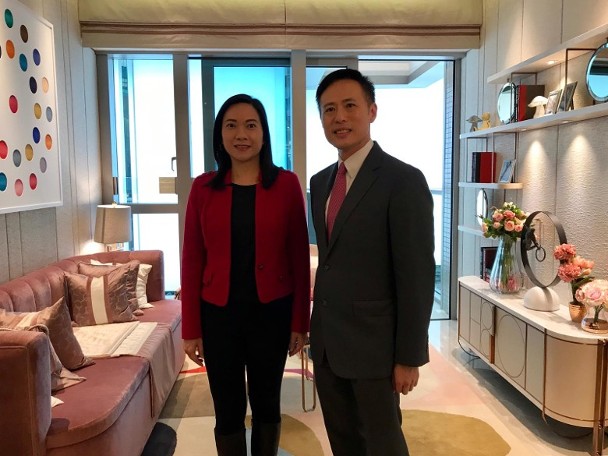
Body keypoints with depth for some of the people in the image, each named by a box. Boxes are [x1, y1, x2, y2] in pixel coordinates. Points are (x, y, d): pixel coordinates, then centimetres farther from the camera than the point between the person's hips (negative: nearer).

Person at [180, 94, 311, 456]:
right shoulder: (203, 188, -1)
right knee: (227, 408, 12)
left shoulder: (286, 184, -5)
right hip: (218, 314, 1)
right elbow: (192, 261, -1)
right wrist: (190, 329, -1)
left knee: (266, 402, 17)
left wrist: (301, 321, -2)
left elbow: (299, 258, -2)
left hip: (271, 311, 0)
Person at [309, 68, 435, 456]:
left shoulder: (403, 180, -15)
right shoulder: (321, 181, 8)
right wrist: (318, 330, 14)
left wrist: (409, 356, -14)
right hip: (327, 342, 7)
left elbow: (417, 275, -16)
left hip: (374, 342, -6)